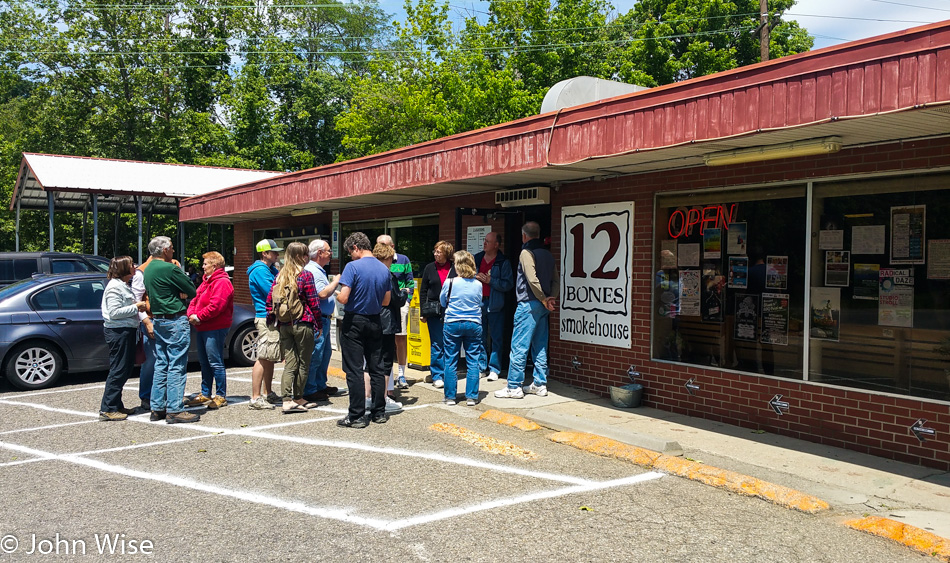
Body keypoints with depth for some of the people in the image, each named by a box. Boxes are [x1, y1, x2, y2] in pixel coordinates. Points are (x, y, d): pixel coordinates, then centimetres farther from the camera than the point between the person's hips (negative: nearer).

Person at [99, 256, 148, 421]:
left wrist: (138, 306, 12)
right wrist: (136, 307, -17)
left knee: (126, 369, 13)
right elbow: (114, 312, -22)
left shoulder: (124, 286, 17)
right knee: (118, 370, -6)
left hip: (127, 330, 10)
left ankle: (117, 406, 21)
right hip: (117, 331, -10)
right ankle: (107, 409, 0)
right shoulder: (114, 287, -14)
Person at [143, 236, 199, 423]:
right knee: (177, 366, -5)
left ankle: (157, 408, 17)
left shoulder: (148, 270, 12)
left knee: (161, 365, 13)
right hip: (176, 320, -9)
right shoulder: (170, 269, -16)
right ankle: (174, 410, -4)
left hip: (158, 320, 9)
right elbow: (192, 291, -10)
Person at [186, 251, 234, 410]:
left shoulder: (221, 282, -13)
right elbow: (195, 300, 18)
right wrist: (191, 314, -1)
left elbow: (216, 305, -23)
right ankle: (205, 394, 24)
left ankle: (221, 396, 0)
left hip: (215, 329, -10)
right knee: (204, 362, 15)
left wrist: (199, 317, -16)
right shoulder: (206, 281, 20)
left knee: (215, 362, -6)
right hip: (202, 328, 10)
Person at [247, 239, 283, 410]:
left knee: (270, 358, 15)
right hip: (266, 318, -10)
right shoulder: (260, 270, -13)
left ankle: (269, 394, 24)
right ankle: (255, 398, -5)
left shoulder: (270, 269, 18)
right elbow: (273, 293, -20)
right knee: (263, 358, -9)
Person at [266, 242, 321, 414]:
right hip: (303, 324, -5)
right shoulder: (306, 275, -10)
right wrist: (319, 324, 0)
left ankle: (287, 400, 3)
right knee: (303, 363, 7)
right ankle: (298, 398, 15)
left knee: (290, 363, 8)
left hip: (284, 325, 6)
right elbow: (314, 303, -10)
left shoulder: (280, 276, 8)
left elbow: (270, 300, 8)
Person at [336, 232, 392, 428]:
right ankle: (379, 412, 19)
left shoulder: (353, 267, -14)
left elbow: (343, 298, -19)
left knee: (354, 370, -1)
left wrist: (336, 295, 1)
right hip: (374, 322, 6)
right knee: (376, 368, 12)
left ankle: (356, 416, 2)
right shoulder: (384, 269, 5)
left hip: (354, 321, -6)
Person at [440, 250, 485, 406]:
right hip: (474, 324, 2)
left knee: (450, 362, 7)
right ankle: (471, 397, 10)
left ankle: (450, 397, 12)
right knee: (473, 362, 8)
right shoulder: (478, 284, -3)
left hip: (452, 324, -1)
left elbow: (442, 302, 7)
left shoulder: (450, 283, -9)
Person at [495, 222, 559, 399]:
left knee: (519, 347, -4)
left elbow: (532, 280, -20)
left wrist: (544, 299, -11)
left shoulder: (526, 253, -9)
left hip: (529, 303, -8)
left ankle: (514, 387, -2)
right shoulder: (547, 254, 14)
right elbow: (555, 279, 12)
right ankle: (540, 384, 17)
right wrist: (551, 298, -1)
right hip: (542, 306, 8)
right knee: (540, 347, 12)